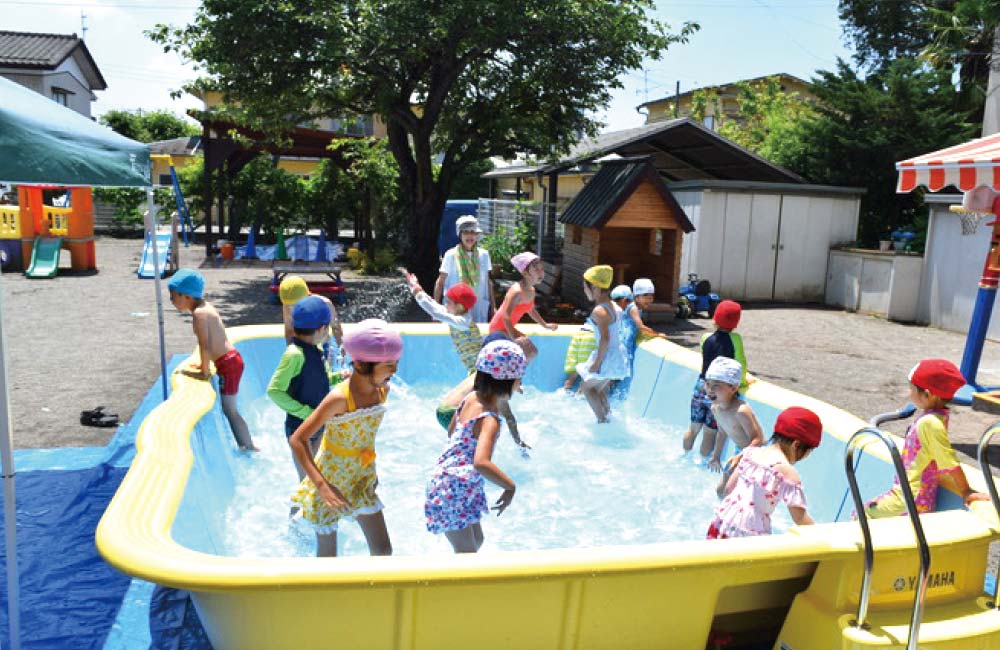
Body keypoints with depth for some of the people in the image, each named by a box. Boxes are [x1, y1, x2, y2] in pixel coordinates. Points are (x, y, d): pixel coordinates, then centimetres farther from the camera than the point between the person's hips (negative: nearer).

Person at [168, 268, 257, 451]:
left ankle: (248, 447, 0)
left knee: (230, 410, -3)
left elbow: (205, 345, -20)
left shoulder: (198, 314, -16)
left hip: (228, 363, -10)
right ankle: (248, 444, 22)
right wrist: (203, 364, 21)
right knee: (230, 409, 17)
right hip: (231, 359, 10)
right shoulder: (206, 306, 11)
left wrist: (205, 372, -13)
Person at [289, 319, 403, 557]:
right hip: (330, 480, -6)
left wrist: (371, 470, 14)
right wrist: (322, 486, -34)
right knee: (327, 555, 10)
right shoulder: (340, 398, -28)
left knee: (383, 550, 8)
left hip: (363, 481, 6)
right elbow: (297, 440, -27)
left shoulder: (383, 390, -8)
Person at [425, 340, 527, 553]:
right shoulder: (489, 420, -27)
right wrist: (510, 486, -29)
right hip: (454, 491, -9)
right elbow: (481, 463, -42)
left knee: (477, 539, 23)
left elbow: (451, 431, 14)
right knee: (467, 552, 4)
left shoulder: (472, 398, -2)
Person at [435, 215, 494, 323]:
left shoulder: (484, 254, 3)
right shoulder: (451, 255, -4)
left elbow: (488, 282, 11)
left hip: (479, 308, 2)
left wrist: (492, 306, 10)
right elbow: (440, 282, 0)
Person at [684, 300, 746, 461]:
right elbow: (741, 364, -12)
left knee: (694, 428, 21)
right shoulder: (734, 339, -12)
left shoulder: (706, 338, 1)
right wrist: (742, 381, 5)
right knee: (710, 434, 8)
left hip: (701, 387, 5)